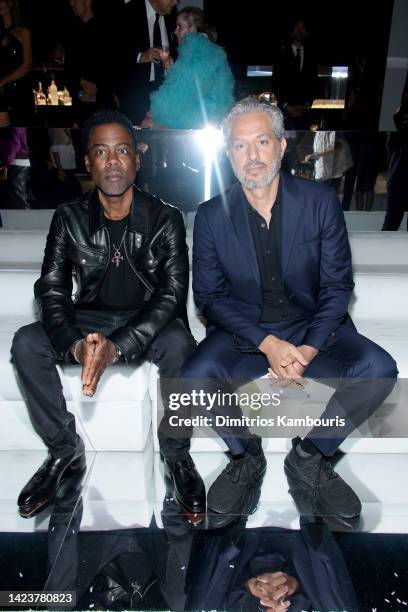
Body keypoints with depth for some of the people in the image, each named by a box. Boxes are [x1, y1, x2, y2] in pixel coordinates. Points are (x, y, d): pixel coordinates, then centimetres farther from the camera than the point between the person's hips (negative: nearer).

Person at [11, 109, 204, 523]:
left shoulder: (164, 219, -8)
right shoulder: (70, 218, 0)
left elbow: (173, 292, -16)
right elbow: (51, 288, -6)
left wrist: (118, 346, -31)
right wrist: (76, 344, -27)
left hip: (149, 321, -2)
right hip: (90, 320, 3)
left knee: (178, 345, -35)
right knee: (26, 342, -21)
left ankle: (175, 453, -10)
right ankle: (65, 449, -3)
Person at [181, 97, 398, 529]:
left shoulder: (321, 201, -3)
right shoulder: (211, 216, -3)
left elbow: (337, 286, -2)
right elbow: (209, 297, -4)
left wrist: (308, 350, -17)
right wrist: (267, 344, -18)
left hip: (313, 329, 1)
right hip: (243, 333, 0)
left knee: (378, 369, -25)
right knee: (195, 377, -29)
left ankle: (309, 458, 1)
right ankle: (246, 456, 3)